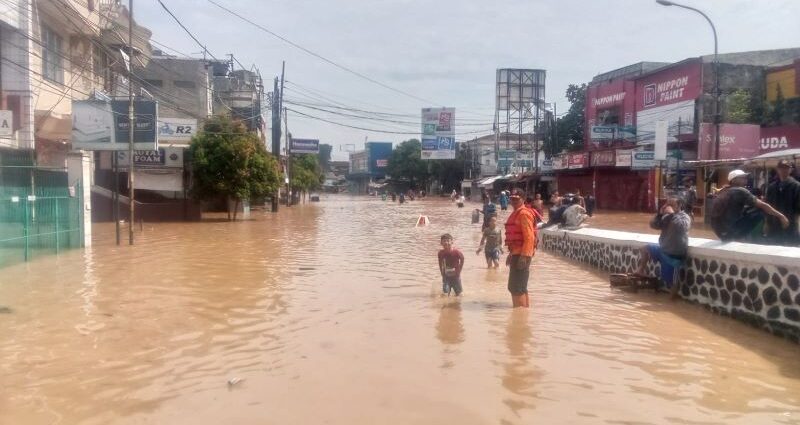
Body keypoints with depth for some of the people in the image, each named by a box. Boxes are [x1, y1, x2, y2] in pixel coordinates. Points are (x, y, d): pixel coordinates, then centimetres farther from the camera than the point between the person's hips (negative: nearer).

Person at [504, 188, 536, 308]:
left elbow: (529, 237, -20)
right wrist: (511, 254, 24)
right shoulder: (515, 214, 18)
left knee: (517, 287, -9)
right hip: (516, 253, 11)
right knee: (513, 286, 17)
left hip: (522, 254, -11)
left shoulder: (524, 214, -13)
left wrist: (524, 256, -25)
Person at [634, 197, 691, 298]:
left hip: (674, 256, -7)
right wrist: (660, 213, -10)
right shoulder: (667, 217, 6)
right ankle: (641, 271, 22)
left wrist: (672, 214, -26)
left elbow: (682, 226, -33)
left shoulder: (685, 217, -11)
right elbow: (653, 225, 3)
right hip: (663, 251, 7)